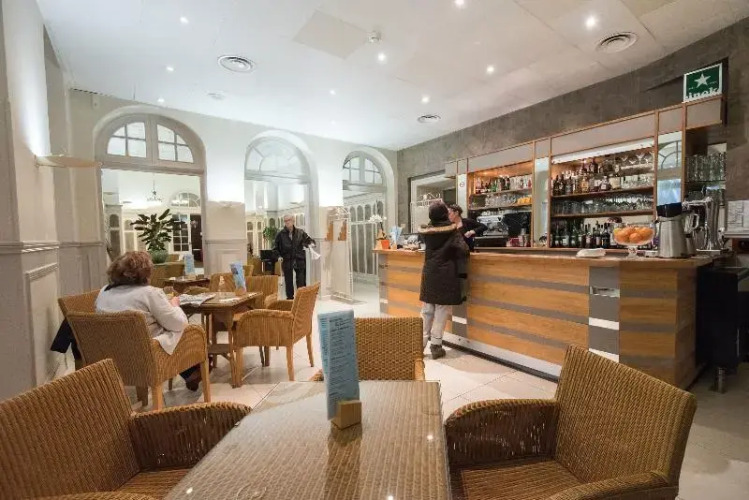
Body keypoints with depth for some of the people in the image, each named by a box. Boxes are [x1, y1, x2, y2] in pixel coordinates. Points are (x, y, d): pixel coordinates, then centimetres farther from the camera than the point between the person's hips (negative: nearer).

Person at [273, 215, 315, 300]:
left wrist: (311, 244, -10)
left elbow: (309, 240, 12)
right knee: (289, 283, 8)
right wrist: (279, 256, -10)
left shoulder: (300, 232, 2)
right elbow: (275, 248, 5)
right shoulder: (280, 234, 0)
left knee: (302, 283, 0)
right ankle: (290, 298, 20)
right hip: (287, 262, 0)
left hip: (299, 261, 0)